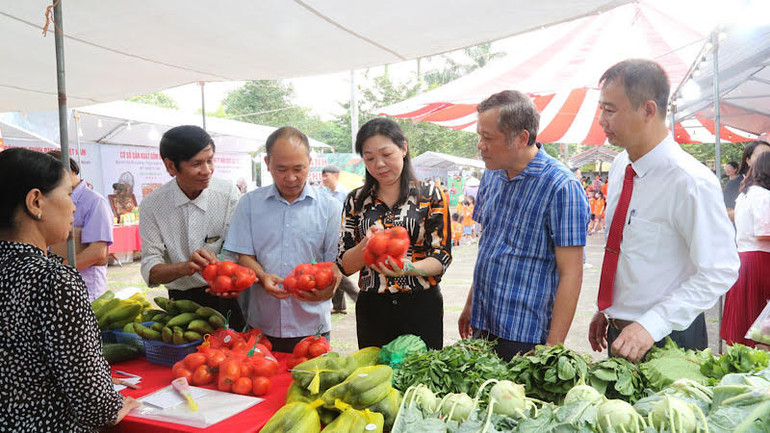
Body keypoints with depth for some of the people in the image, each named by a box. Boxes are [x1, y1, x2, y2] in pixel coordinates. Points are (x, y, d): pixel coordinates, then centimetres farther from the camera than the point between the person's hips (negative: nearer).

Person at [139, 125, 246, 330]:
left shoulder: (229, 193, -4)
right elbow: (150, 271, -7)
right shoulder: (152, 205, -3)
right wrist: (185, 267, -27)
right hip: (182, 301, 1)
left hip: (227, 299, 0)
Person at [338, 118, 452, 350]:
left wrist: (406, 268, -23)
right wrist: (365, 246, -18)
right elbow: (345, 266, 2)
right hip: (372, 310, 2)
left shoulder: (431, 196, 0)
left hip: (422, 306, -1)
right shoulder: (356, 201, 5)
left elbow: (441, 257, -5)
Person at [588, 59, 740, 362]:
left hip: (666, 338, -7)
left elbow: (719, 272, -20)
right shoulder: (620, 166, 3)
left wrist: (652, 325, -26)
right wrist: (606, 310, 11)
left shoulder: (690, 181, -21)